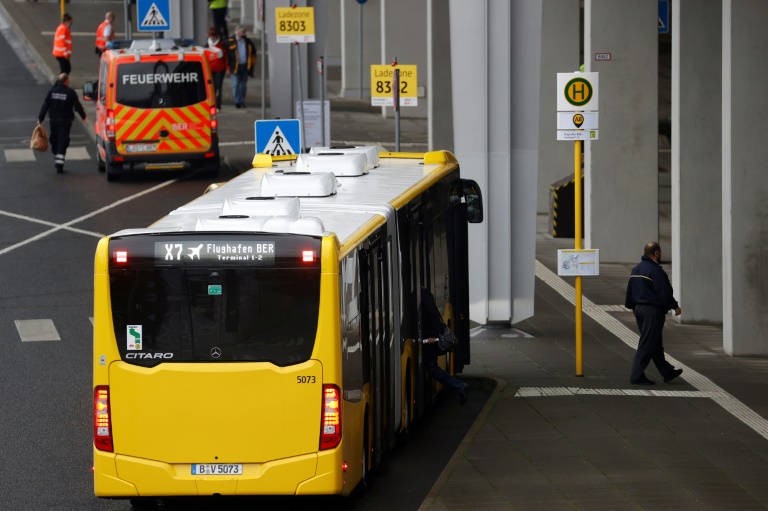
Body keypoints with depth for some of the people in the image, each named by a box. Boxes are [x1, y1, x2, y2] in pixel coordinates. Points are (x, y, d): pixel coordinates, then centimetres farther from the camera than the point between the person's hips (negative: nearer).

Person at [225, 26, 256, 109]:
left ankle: (242, 101, 15)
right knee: (236, 85, -7)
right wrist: (228, 68, -7)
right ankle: (237, 101, -5)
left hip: (245, 67, 4)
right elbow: (227, 56, -3)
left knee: (243, 85, 8)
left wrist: (252, 63, 12)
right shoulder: (230, 42, -4)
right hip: (235, 67, -4)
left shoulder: (247, 42, 8)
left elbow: (253, 52, 19)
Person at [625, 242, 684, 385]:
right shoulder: (655, 270, -17)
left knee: (655, 343, 16)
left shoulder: (636, 269, 11)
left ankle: (667, 372, 25)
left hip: (639, 309, 10)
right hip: (653, 310, -10)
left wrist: (633, 307, 27)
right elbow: (664, 292, -18)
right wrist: (675, 306, -7)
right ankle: (637, 376, -5)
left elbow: (630, 290, 18)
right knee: (647, 345, -5)